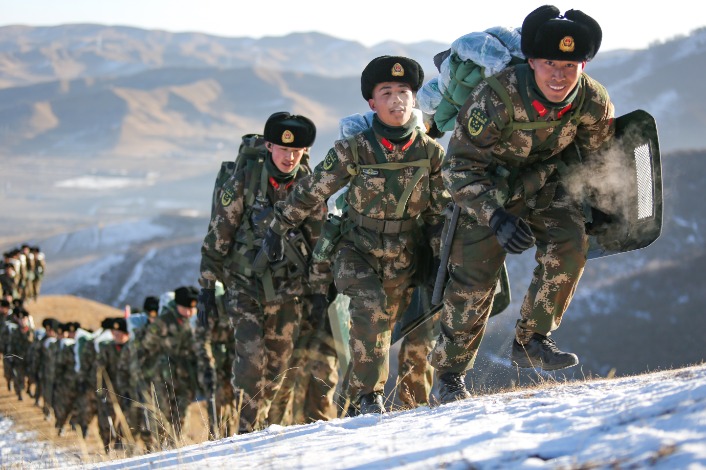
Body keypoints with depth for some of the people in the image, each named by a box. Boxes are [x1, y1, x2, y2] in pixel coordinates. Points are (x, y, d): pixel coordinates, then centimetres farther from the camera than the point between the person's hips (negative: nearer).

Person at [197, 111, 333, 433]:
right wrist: (207, 287, -5)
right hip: (245, 285, -3)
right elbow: (217, 237, -4)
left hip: (288, 288, 3)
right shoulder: (243, 183, -8)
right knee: (251, 357, -16)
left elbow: (320, 241, 10)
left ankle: (261, 424, 22)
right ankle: (247, 429, -8)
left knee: (278, 365, 5)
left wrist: (320, 290, 7)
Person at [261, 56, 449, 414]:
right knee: (370, 308, -25)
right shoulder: (353, 152, -14)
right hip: (357, 252, -3)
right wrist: (277, 229, 0)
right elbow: (310, 192, -4)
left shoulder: (431, 153, -6)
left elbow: (438, 213, 4)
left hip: (405, 259, 3)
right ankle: (367, 394, -14)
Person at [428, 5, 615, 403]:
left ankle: (532, 340, -9)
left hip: (545, 183, 3)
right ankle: (450, 373, 15)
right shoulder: (496, 98, -34)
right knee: (474, 280, -6)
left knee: (571, 242, -23)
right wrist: (496, 218, -39)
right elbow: (460, 166, -28)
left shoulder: (593, 101, -22)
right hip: (489, 189, -3)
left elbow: (598, 158, -1)